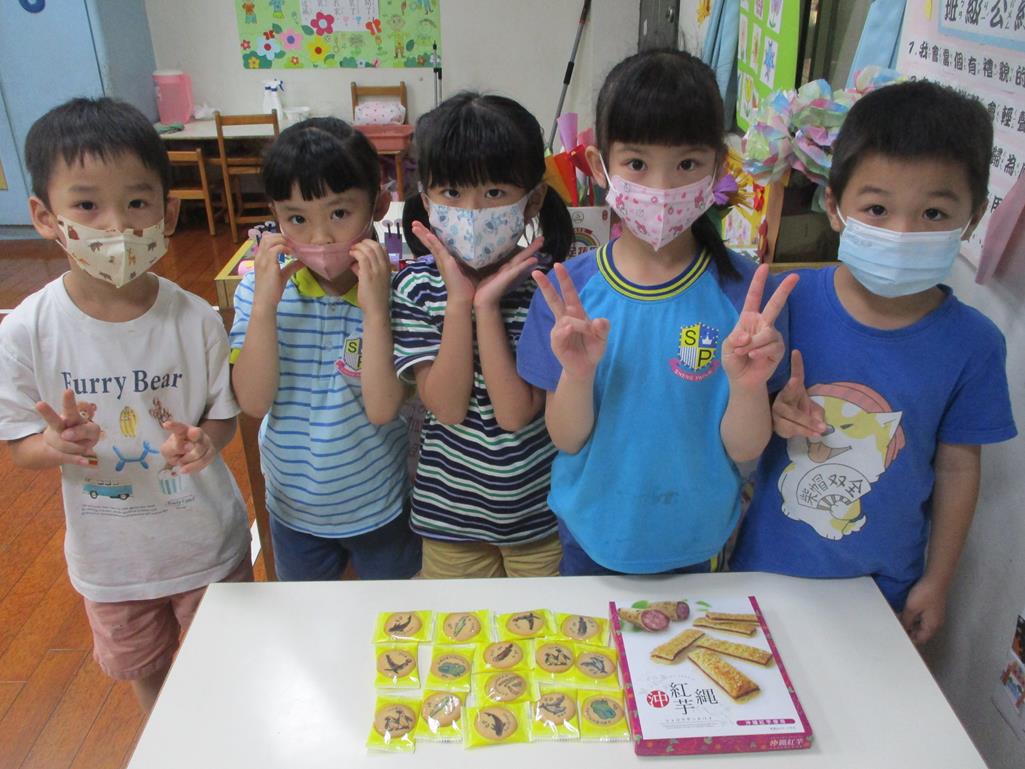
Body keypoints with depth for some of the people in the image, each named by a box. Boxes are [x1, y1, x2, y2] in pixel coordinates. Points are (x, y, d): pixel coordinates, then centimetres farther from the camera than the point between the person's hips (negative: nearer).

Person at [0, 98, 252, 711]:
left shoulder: (195, 320, -19)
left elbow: (226, 414, -7)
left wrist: (204, 439, -29)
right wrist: (58, 444, -31)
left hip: (208, 544, -1)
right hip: (111, 554, 1)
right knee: (148, 675, 26)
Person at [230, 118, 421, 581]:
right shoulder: (259, 289, -13)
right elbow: (253, 402, -19)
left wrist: (374, 309, -36)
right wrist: (264, 304, -28)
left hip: (381, 509, -2)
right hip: (294, 506, 3)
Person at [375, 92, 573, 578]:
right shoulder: (417, 287, -12)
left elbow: (516, 413, -22)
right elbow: (447, 407, -20)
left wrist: (487, 305, -27)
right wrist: (459, 301, -26)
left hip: (541, 511, -1)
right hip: (450, 513, 1)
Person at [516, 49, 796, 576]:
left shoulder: (744, 290, -18)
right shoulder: (570, 289, -16)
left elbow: (743, 449, -13)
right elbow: (566, 439, -12)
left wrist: (747, 385, -33)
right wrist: (577, 373, -32)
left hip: (695, 539, 0)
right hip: (591, 532, 1)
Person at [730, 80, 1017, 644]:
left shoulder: (971, 343, -13)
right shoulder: (788, 303, -16)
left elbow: (958, 465, -2)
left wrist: (938, 579, 4)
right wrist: (771, 415, -27)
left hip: (882, 584, 1)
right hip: (766, 565, 0)